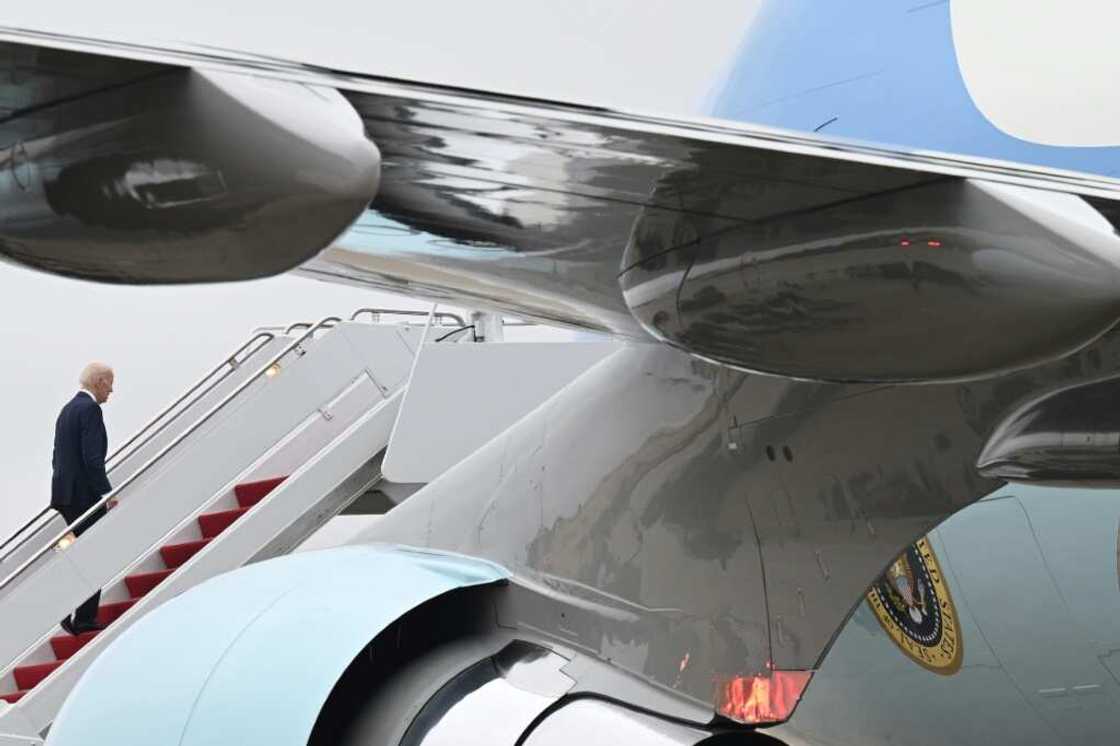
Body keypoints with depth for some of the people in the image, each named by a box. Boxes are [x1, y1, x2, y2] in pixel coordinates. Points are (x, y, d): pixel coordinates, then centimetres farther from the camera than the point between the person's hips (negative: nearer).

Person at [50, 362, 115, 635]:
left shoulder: (67, 409, 16)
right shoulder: (90, 409, -13)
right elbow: (92, 458, -20)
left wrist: (64, 491, 19)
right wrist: (107, 492, -16)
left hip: (66, 494, 9)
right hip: (84, 495, -9)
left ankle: (69, 613, 12)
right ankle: (84, 620, -1)